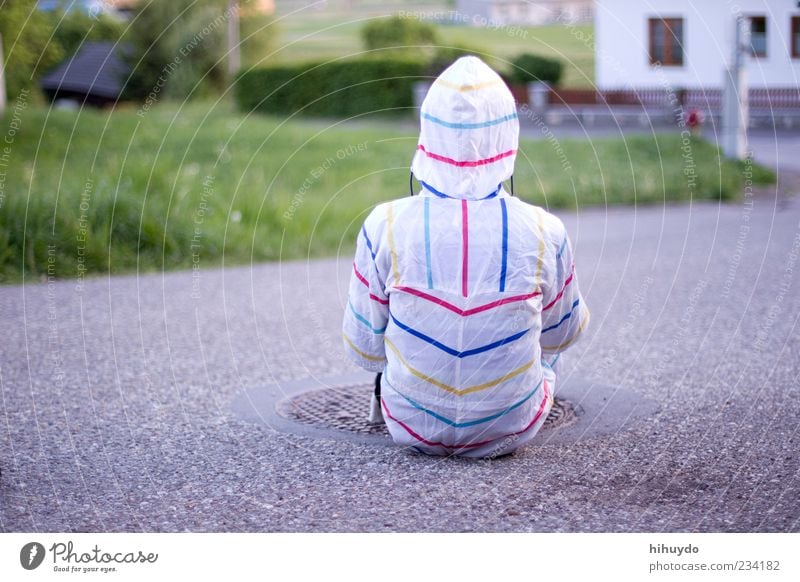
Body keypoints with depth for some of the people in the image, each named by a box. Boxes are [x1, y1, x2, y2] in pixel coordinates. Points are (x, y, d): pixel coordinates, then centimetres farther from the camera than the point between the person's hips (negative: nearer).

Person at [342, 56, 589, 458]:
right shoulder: (543, 233, -16)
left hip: (412, 427, 0)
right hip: (509, 432, 0)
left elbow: (363, 349, -6)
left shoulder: (386, 226, -18)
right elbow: (564, 332, 2)